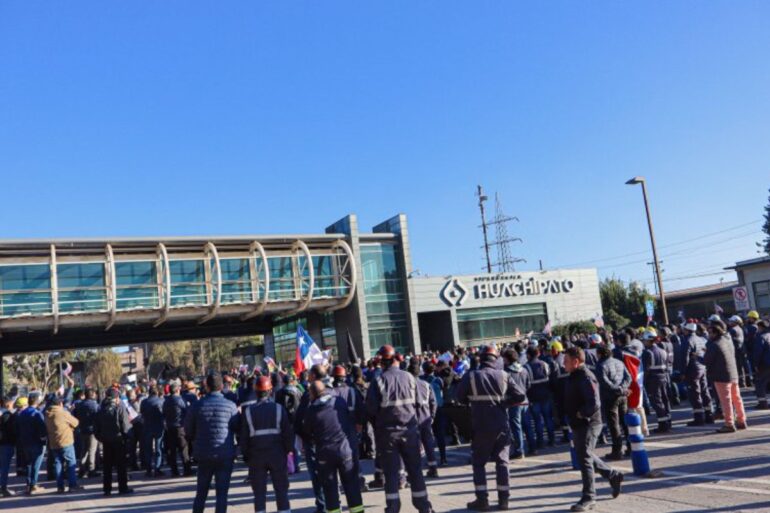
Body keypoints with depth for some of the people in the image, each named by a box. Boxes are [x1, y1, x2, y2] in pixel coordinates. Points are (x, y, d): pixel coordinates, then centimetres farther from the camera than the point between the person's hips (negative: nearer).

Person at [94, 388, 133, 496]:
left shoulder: (101, 410, 4)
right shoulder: (120, 407, -12)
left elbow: (96, 427, 5)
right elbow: (126, 426, -14)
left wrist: (100, 438, 14)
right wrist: (127, 436, 1)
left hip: (106, 441, 4)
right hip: (118, 439, -4)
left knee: (107, 465, 11)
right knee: (121, 465, 3)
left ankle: (107, 488, 13)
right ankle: (123, 488, 4)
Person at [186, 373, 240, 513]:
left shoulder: (197, 405, -4)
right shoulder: (230, 405, -9)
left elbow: (188, 429, 2)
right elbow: (237, 427, -3)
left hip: (203, 454, 2)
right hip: (225, 455, -2)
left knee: (201, 491, 17)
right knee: (222, 491, 4)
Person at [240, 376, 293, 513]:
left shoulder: (248, 411, -4)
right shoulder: (279, 408, -5)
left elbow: (243, 437, -2)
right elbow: (288, 433, -4)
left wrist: (246, 455, 7)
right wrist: (289, 450, 7)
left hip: (256, 456, 0)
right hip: (277, 454, 0)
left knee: (259, 492, 8)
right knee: (281, 490, 9)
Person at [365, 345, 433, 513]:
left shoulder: (378, 381, -11)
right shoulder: (409, 377, -4)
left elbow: (371, 408, -10)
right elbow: (416, 403, -1)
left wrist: (378, 425, 8)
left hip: (387, 432, -2)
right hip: (409, 430, 2)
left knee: (391, 471, 5)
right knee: (414, 469, 12)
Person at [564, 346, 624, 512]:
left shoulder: (586, 378, -21)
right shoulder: (574, 376, 11)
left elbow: (595, 404, -29)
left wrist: (581, 414, -18)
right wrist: (573, 416, 10)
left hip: (588, 424, -10)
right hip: (578, 424, 10)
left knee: (584, 459, -4)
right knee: (585, 456, 20)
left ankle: (588, 498, 5)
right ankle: (613, 475, 36)